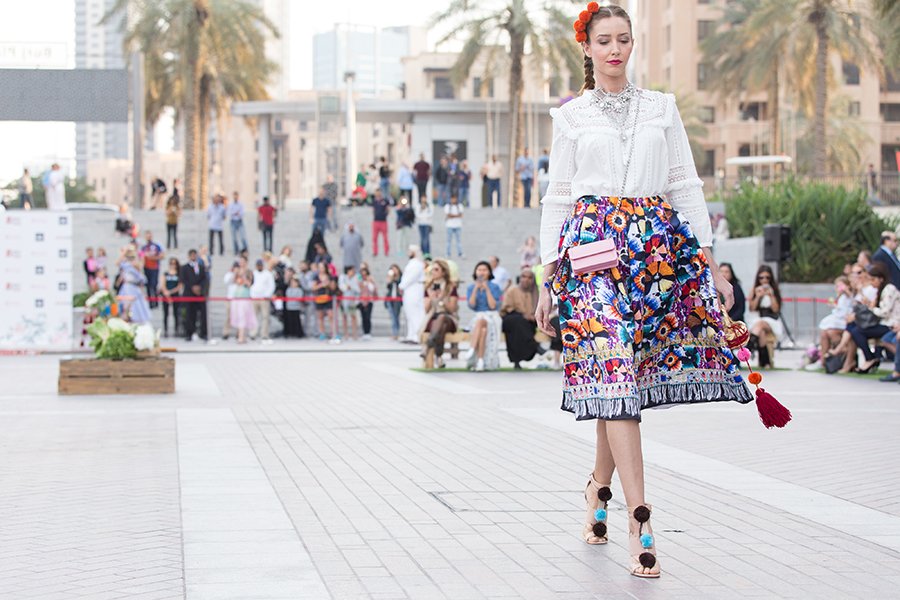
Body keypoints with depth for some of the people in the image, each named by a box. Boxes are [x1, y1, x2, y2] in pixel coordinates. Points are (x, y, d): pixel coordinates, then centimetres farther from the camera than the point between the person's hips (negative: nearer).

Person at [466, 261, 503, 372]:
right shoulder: (471, 287, 12)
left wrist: (487, 289, -12)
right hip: (477, 317, 2)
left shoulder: (494, 287, 5)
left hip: (492, 318, -2)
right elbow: (471, 305, -3)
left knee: (480, 321, -38)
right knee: (483, 329, -36)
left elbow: (493, 306, -7)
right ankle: (480, 361, -46)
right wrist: (476, 289, -10)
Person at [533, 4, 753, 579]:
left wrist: (710, 261, 6)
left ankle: (600, 486, 26)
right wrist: (548, 278, 5)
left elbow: (686, 185, 12)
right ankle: (640, 520, -18)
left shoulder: (662, 107, 14)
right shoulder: (571, 116, 10)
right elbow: (557, 197, 10)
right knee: (616, 373, -13)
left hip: (659, 243, 2)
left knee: (625, 376, 2)